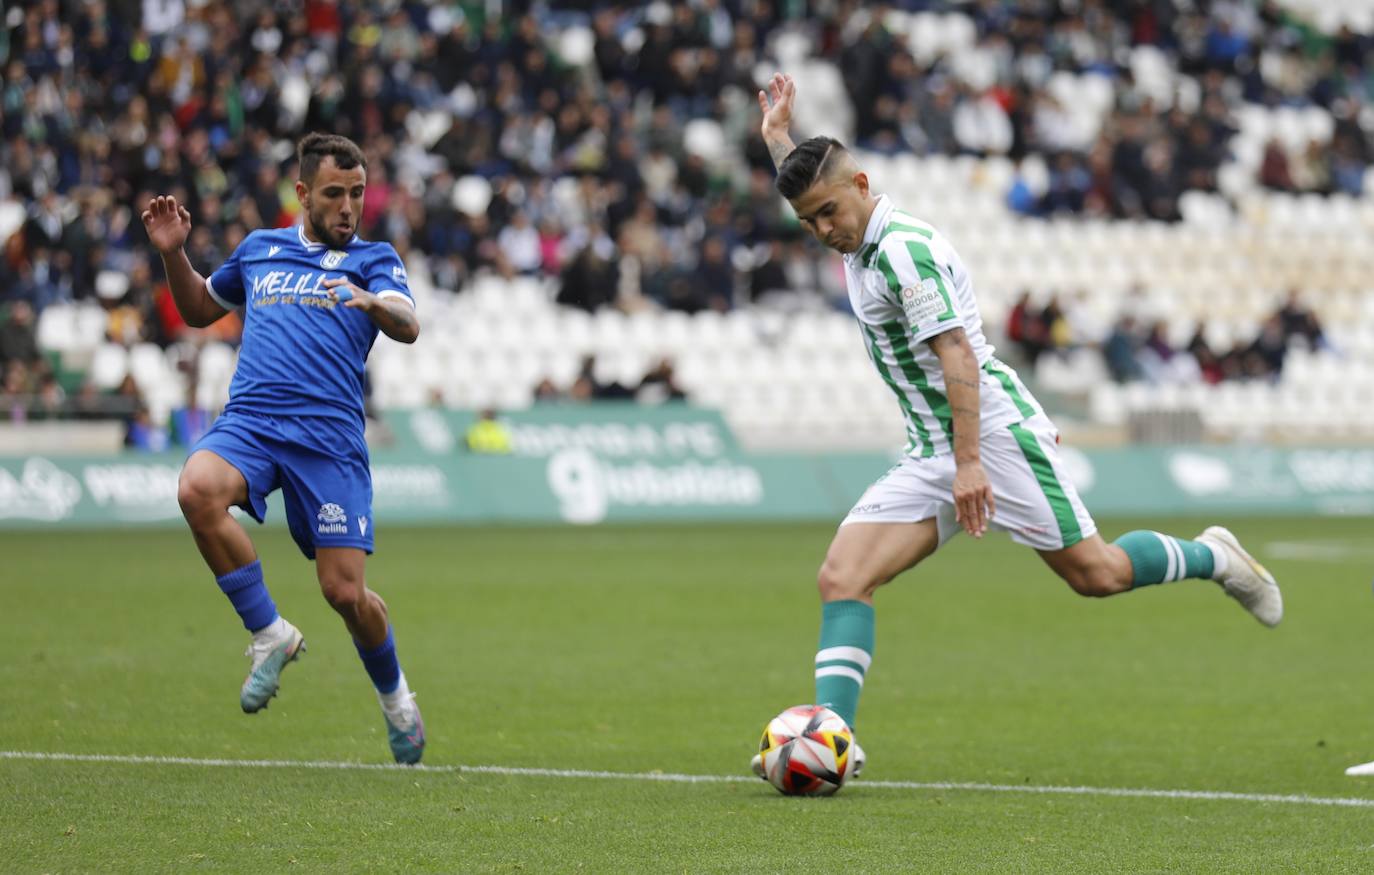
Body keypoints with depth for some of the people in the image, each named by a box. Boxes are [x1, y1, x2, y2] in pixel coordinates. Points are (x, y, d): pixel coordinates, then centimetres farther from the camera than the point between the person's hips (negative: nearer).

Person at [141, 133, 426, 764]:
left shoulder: (373, 258, 11)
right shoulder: (259, 250, 21)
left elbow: (407, 327, -8)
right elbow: (198, 309, 35)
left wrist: (371, 301, -30)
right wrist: (173, 254, 17)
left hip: (328, 434, -2)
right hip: (248, 421, 2)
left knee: (345, 591, -7)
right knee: (199, 491, -32)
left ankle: (393, 694, 26)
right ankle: (270, 635, -13)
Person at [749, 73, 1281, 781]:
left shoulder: (902, 247, -15)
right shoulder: (856, 243, 12)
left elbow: (956, 353, -22)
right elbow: (805, 191, 40)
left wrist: (969, 460, -28)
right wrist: (777, 135, 33)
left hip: (993, 431, -8)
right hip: (928, 454, 8)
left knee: (1095, 574, -2)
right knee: (841, 577, -11)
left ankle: (1213, 557, 25)